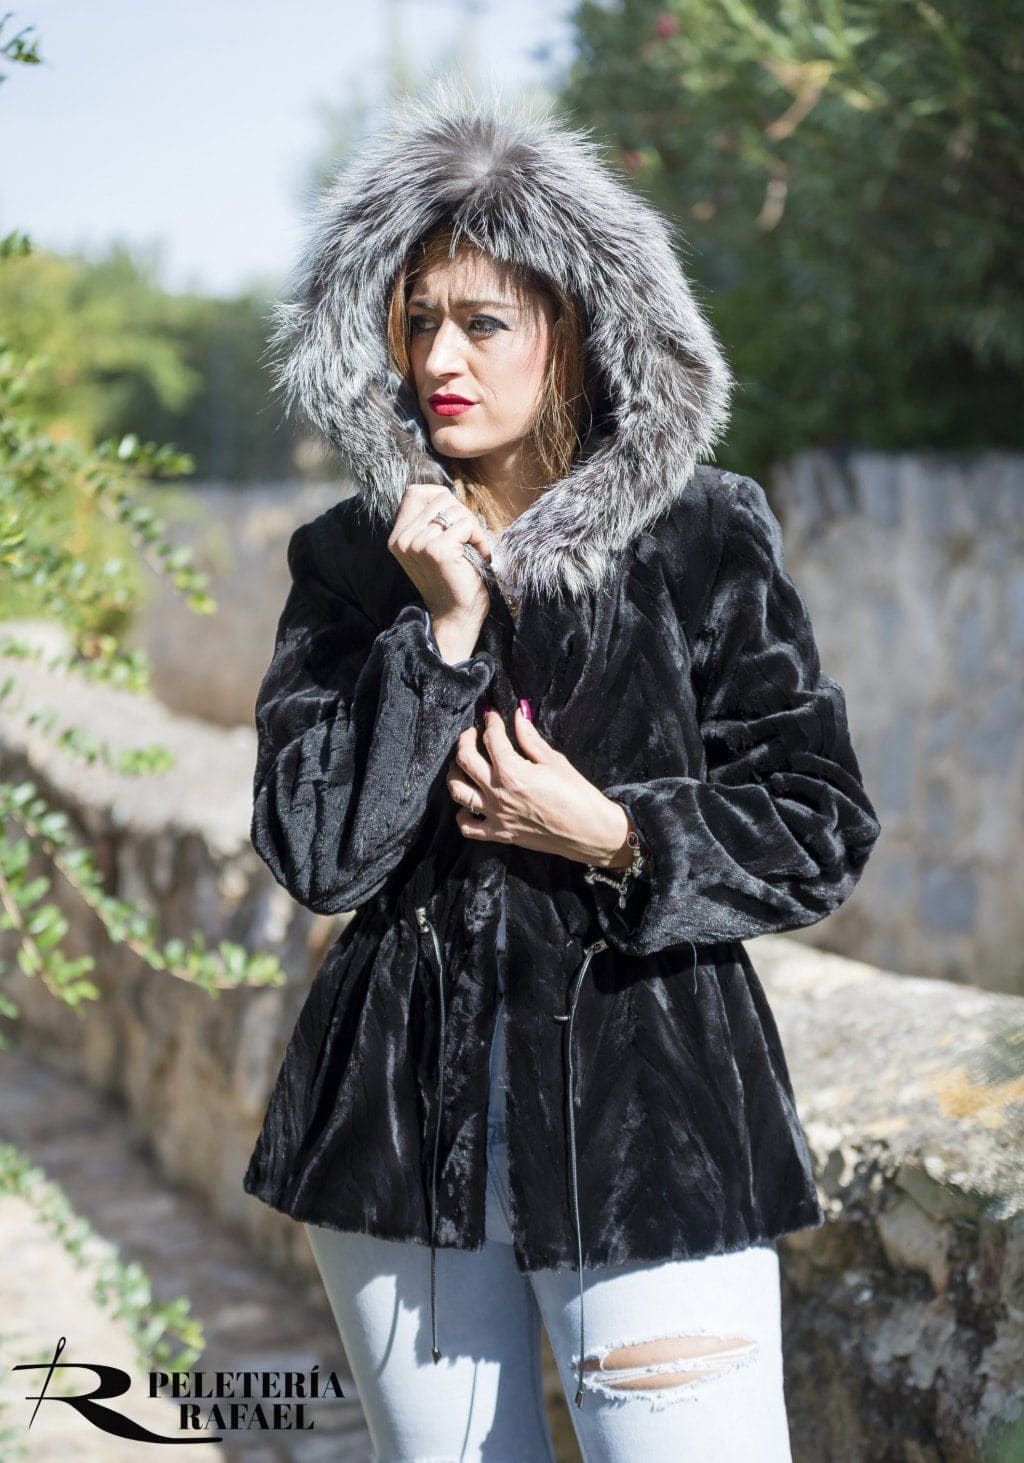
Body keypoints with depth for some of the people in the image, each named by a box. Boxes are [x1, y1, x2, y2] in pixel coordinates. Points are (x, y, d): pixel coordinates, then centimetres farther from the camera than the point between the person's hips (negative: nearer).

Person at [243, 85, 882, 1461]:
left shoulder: (703, 545, -1)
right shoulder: (351, 562, 5)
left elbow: (822, 830, 0)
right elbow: (311, 849, -5)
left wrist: (617, 839, -14)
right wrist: (440, 629, -12)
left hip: (646, 1105, -3)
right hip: (403, 1106, 3)